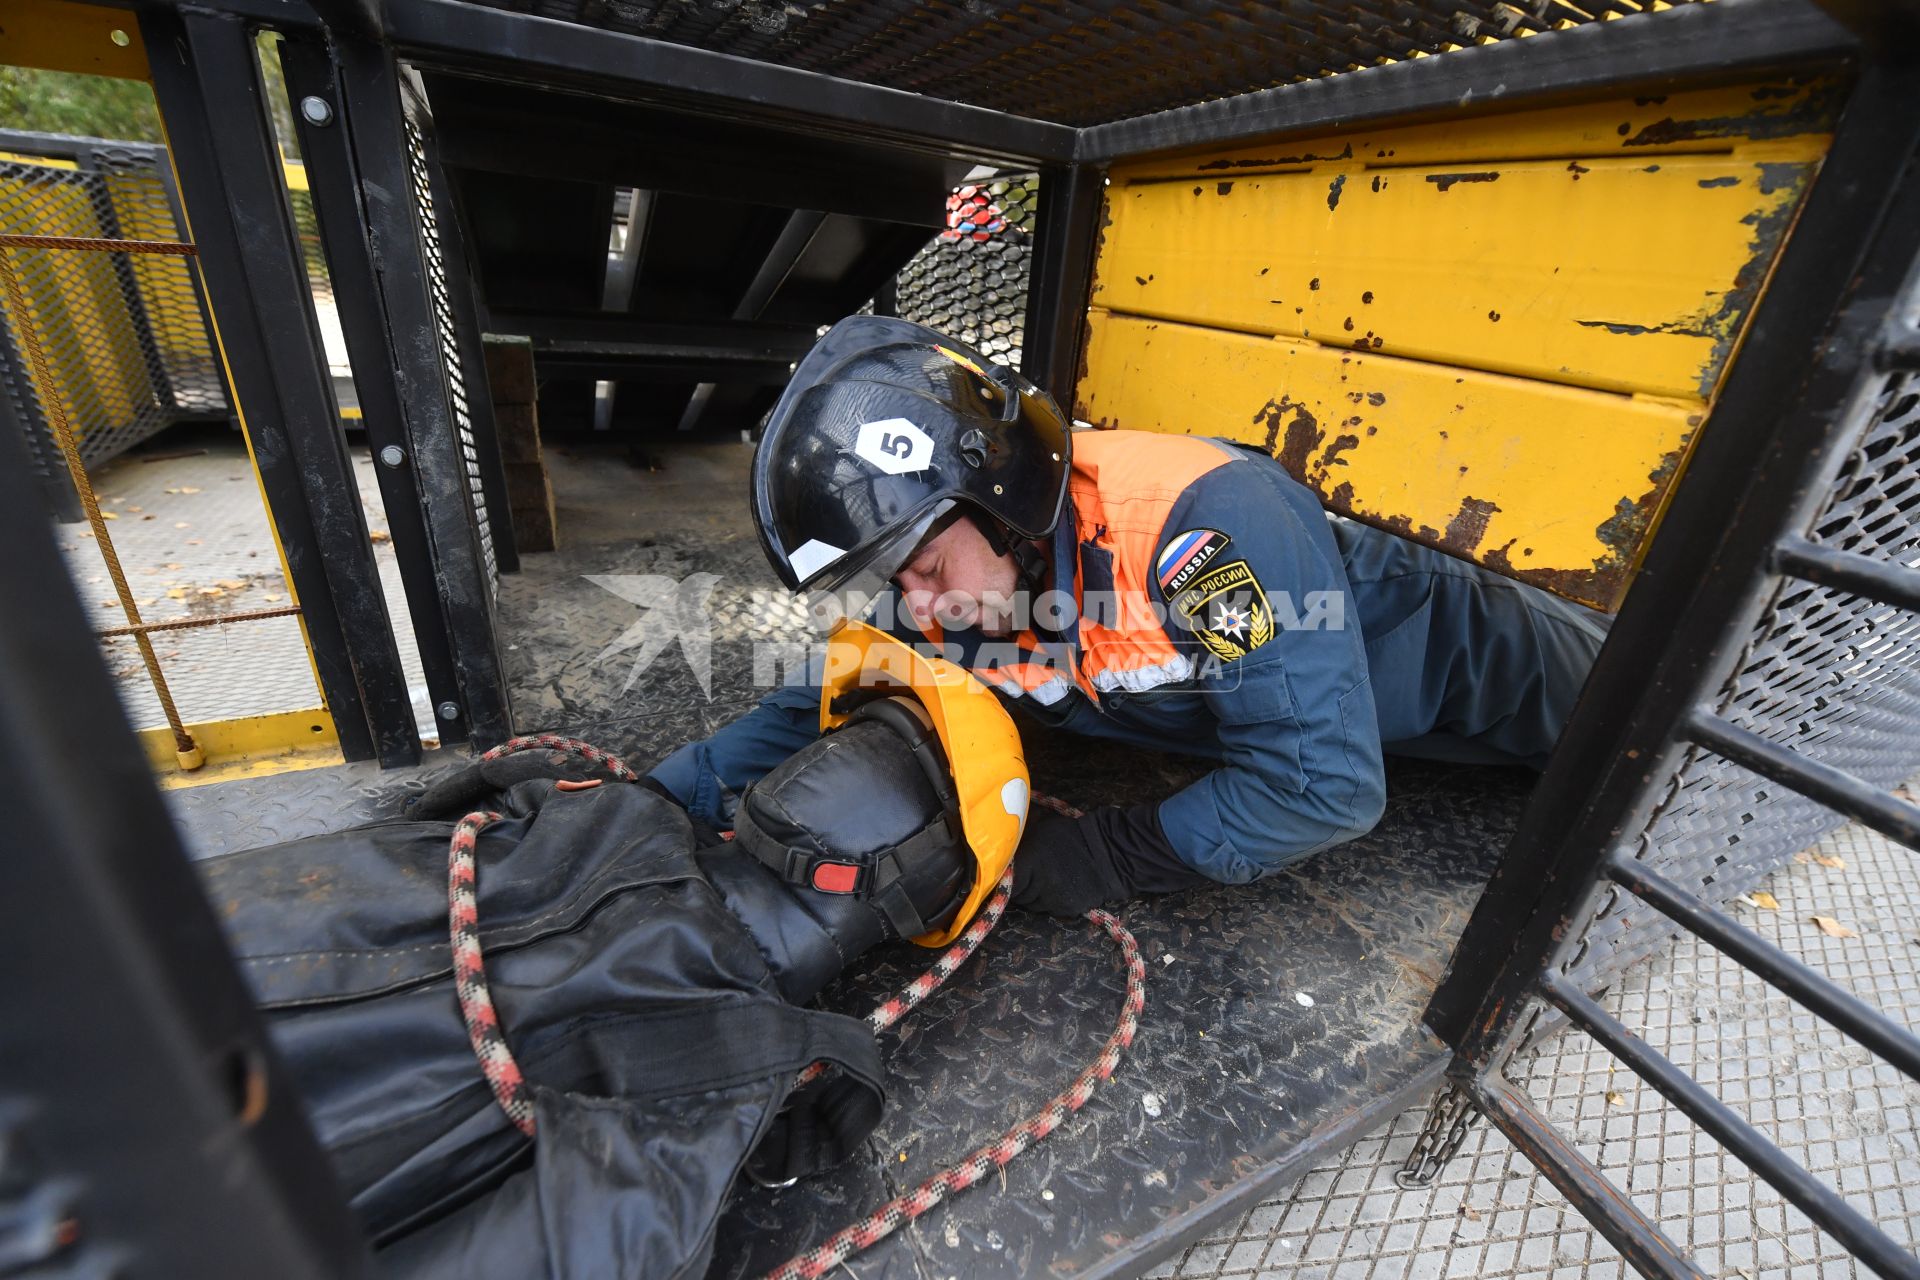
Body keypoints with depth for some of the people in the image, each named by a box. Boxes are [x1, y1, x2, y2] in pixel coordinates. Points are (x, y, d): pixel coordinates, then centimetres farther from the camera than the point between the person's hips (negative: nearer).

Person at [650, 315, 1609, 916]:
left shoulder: (1203, 520, -46)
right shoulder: (945, 603, -25)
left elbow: (1327, 780, -42)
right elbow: (831, 708, -14)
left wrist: (1109, 853, -37)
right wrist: (661, 802, -24)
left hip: (1438, 652, -4)